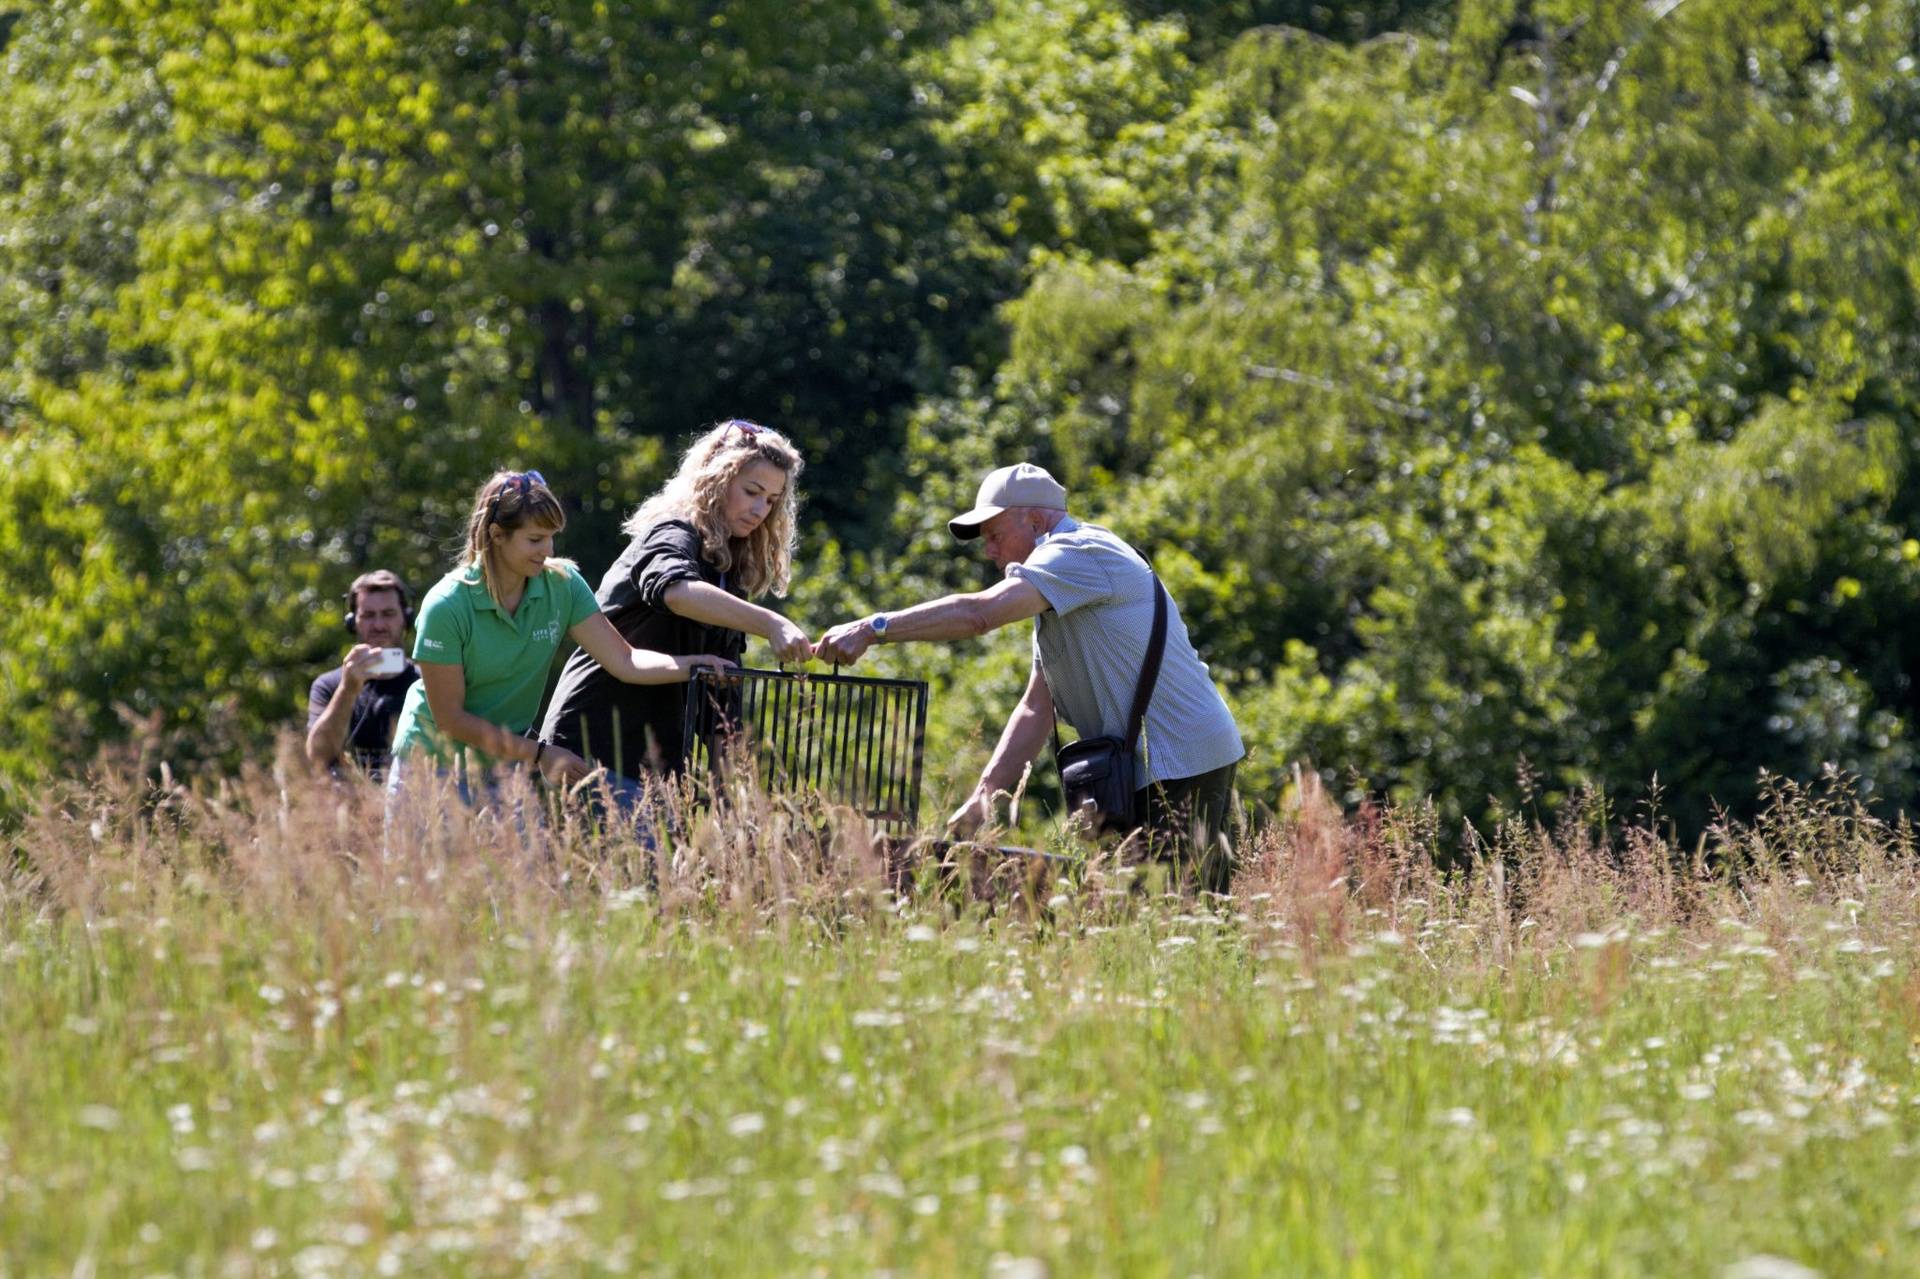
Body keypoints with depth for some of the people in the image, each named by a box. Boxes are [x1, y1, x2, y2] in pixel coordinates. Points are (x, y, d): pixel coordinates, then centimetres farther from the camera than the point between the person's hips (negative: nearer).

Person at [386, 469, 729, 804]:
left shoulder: (562, 584, -8)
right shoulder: (445, 607, -22)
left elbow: (624, 661, -13)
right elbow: (451, 718, -18)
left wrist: (693, 665, -31)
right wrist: (538, 754, -20)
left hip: (508, 764, 4)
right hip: (435, 763, -4)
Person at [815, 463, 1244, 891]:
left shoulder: (1080, 553, -12)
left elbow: (979, 613, -25)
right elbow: (1036, 710, 17)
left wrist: (873, 629, -26)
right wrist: (983, 796, 6)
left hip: (1184, 767, -10)